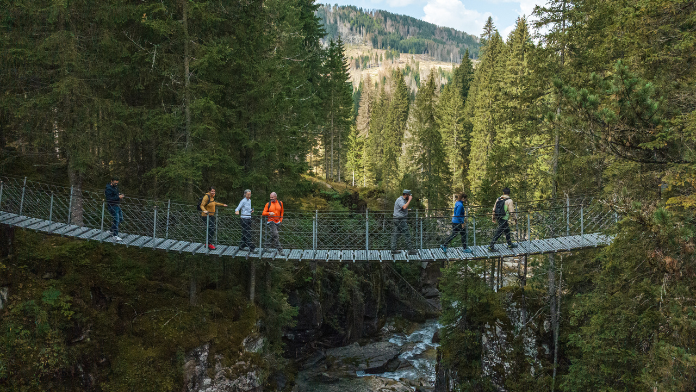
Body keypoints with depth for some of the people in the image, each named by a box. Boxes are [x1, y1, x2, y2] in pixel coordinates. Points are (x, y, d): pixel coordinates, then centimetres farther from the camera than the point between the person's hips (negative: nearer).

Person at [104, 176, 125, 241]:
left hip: (117, 205, 10)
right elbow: (109, 199, -26)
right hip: (112, 206, -10)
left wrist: (120, 195, 4)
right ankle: (115, 236, -11)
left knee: (120, 219, 16)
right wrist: (118, 197, -28)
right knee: (116, 220, -13)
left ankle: (112, 231, 33)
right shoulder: (108, 189, -17)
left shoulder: (115, 187, 12)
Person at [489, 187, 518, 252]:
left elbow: (494, 209, 12)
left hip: (498, 218, 8)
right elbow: (511, 211, -13)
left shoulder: (498, 199, 6)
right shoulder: (509, 201, -13)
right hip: (504, 219, -8)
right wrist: (515, 219, 1)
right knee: (499, 233, -5)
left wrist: (494, 217, 23)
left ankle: (510, 244, 34)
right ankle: (491, 246, -6)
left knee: (507, 230, 22)